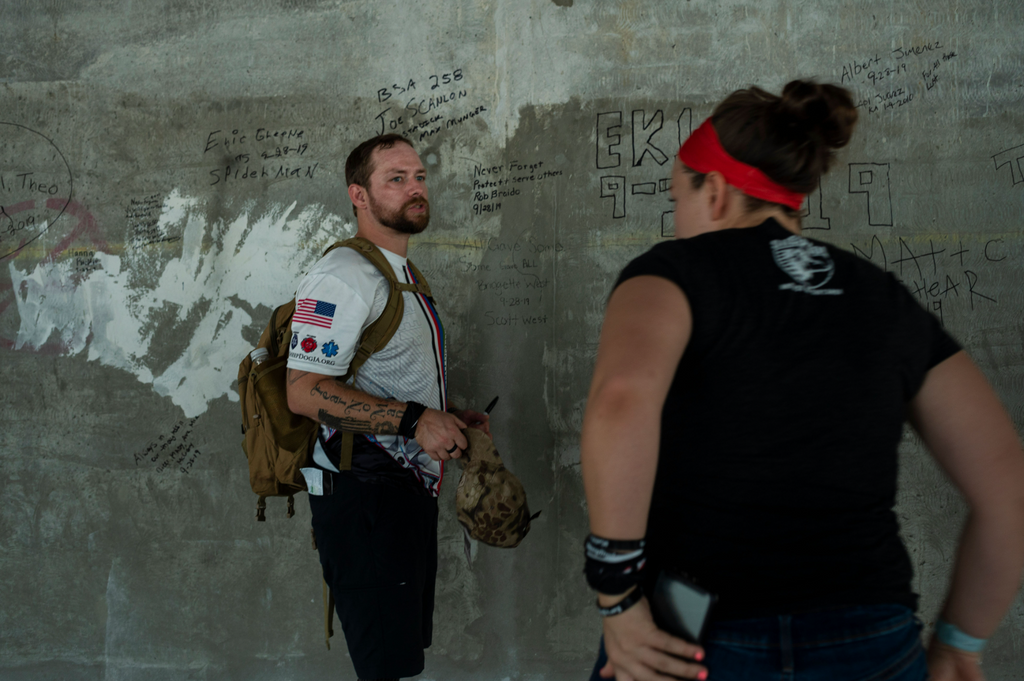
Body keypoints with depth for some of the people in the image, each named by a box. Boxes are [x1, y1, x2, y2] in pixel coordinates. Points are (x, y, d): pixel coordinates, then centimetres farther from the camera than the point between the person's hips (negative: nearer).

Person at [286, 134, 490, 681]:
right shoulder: (344, 275, -13)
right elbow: (304, 392, -22)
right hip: (364, 496, -10)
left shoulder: (405, 275, 20)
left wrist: (450, 417, 13)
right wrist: (414, 420, -26)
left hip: (410, 489, 10)